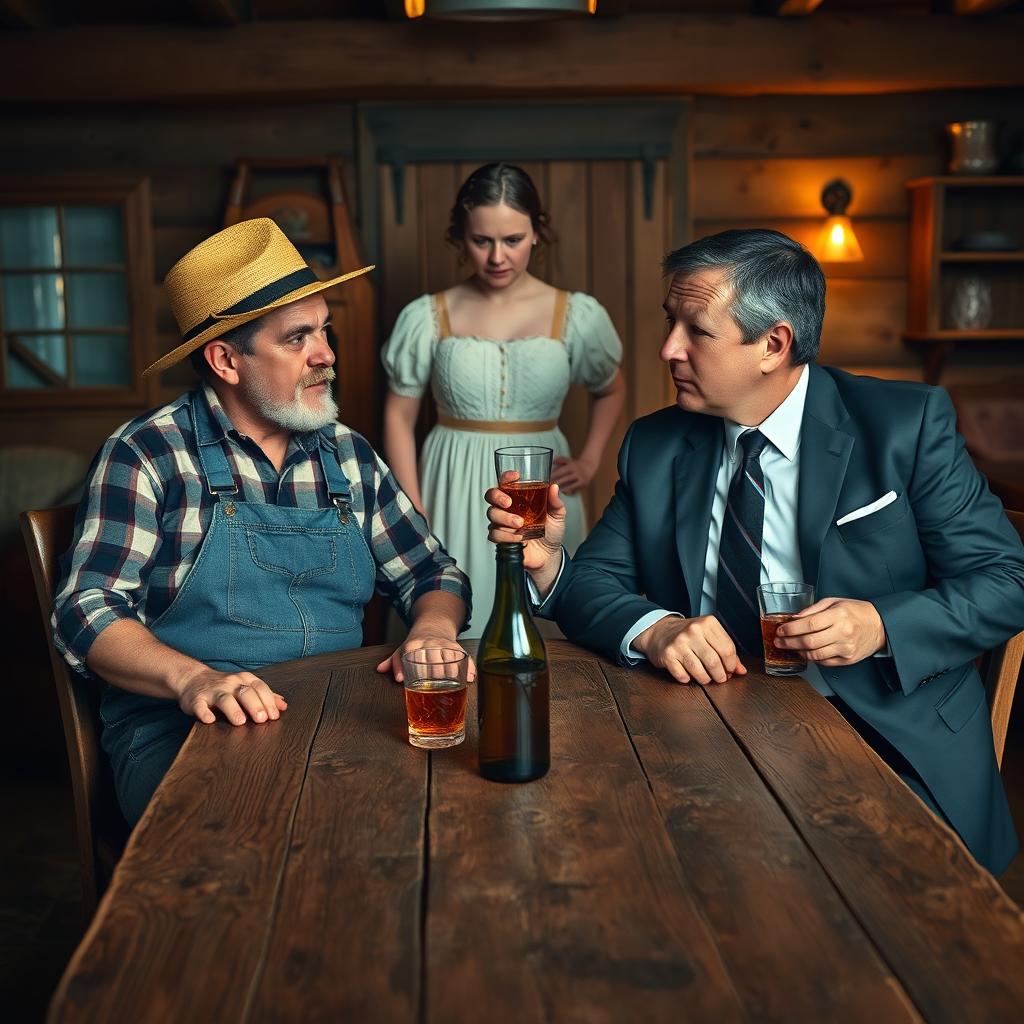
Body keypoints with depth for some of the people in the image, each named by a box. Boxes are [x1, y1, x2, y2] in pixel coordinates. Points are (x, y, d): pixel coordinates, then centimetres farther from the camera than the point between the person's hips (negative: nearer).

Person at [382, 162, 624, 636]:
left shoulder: (578, 315, -1)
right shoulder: (426, 318, -4)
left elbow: (611, 390, 16)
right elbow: (399, 418, 1)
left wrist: (589, 461, 5)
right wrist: (414, 516, -5)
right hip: (456, 492, -1)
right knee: (454, 626, 4)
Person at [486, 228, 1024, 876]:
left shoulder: (909, 426, -3)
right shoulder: (655, 447, 8)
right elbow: (594, 584, 5)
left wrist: (882, 625, -20)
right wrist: (654, 629, -19)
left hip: (890, 744, -2)